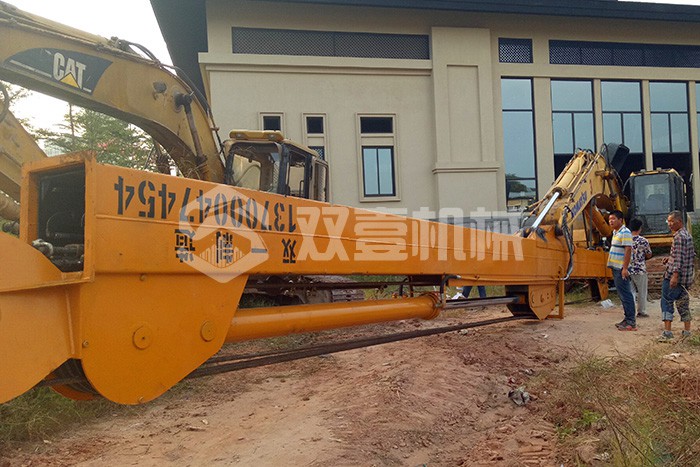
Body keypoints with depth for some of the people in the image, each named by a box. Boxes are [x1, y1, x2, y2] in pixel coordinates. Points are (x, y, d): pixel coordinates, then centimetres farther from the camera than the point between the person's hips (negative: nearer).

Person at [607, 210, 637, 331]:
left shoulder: (625, 233, -13)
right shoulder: (615, 232, 17)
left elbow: (628, 250, -20)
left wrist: (625, 268, -24)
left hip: (621, 269, -10)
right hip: (616, 268, 10)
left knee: (625, 294, -8)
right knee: (622, 294, 14)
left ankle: (631, 323, -6)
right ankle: (628, 319, 21)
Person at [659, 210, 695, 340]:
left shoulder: (679, 237, -15)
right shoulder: (687, 235, 15)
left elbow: (679, 258, -22)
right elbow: (692, 255, 22)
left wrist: (675, 275, -26)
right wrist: (671, 258, 15)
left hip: (674, 276, -9)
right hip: (687, 277, 9)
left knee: (666, 302, -5)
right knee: (683, 303, 14)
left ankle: (667, 331, -8)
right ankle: (687, 331, 17)